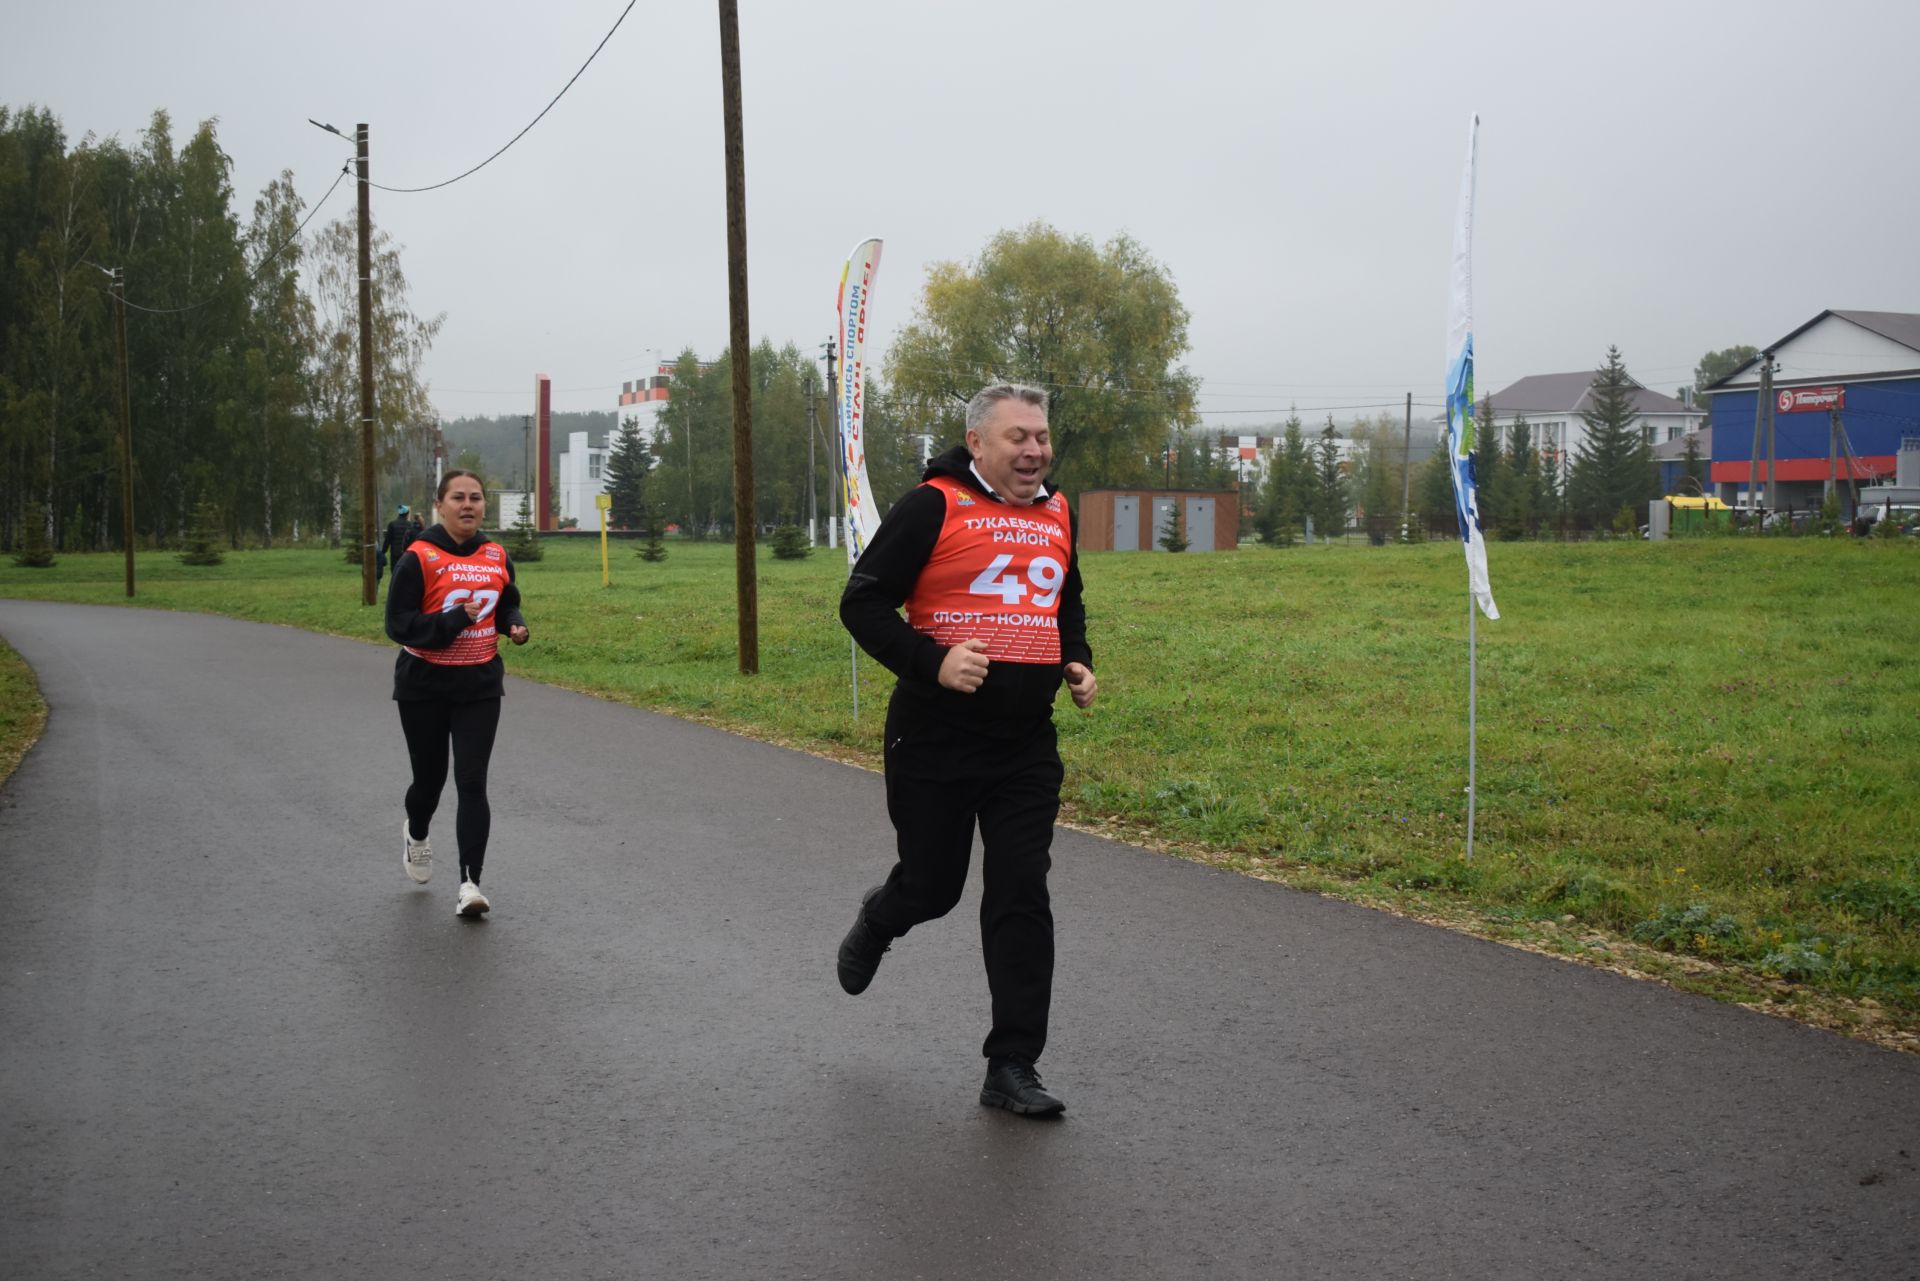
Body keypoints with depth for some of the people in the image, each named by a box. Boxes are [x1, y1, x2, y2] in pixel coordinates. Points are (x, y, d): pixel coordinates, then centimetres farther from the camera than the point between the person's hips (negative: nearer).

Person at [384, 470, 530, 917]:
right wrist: (457, 620, -25)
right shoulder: (419, 558, -12)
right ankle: (416, 834, 47)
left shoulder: (496, 556, 2)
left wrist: (515, 625, -5)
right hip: (424, 685, -2)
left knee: (472, 783, -7)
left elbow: (508, 605, 18)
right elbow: (398, 625, -16)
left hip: (479, 685, 2)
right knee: (430, 777, 12)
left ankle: (470, 883, -6)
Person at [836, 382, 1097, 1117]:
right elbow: (862, 602, -10)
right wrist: (933, 662, -22)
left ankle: (1012, 1068, 6)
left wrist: (1077, 662, 9)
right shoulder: (935, 507, -10)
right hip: (935, 742, -4)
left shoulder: (1057, 514, 10)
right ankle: (876, 924, 47)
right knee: (931, 887, 9)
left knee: (1022, 900, 0)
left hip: (1027, 747, 4)